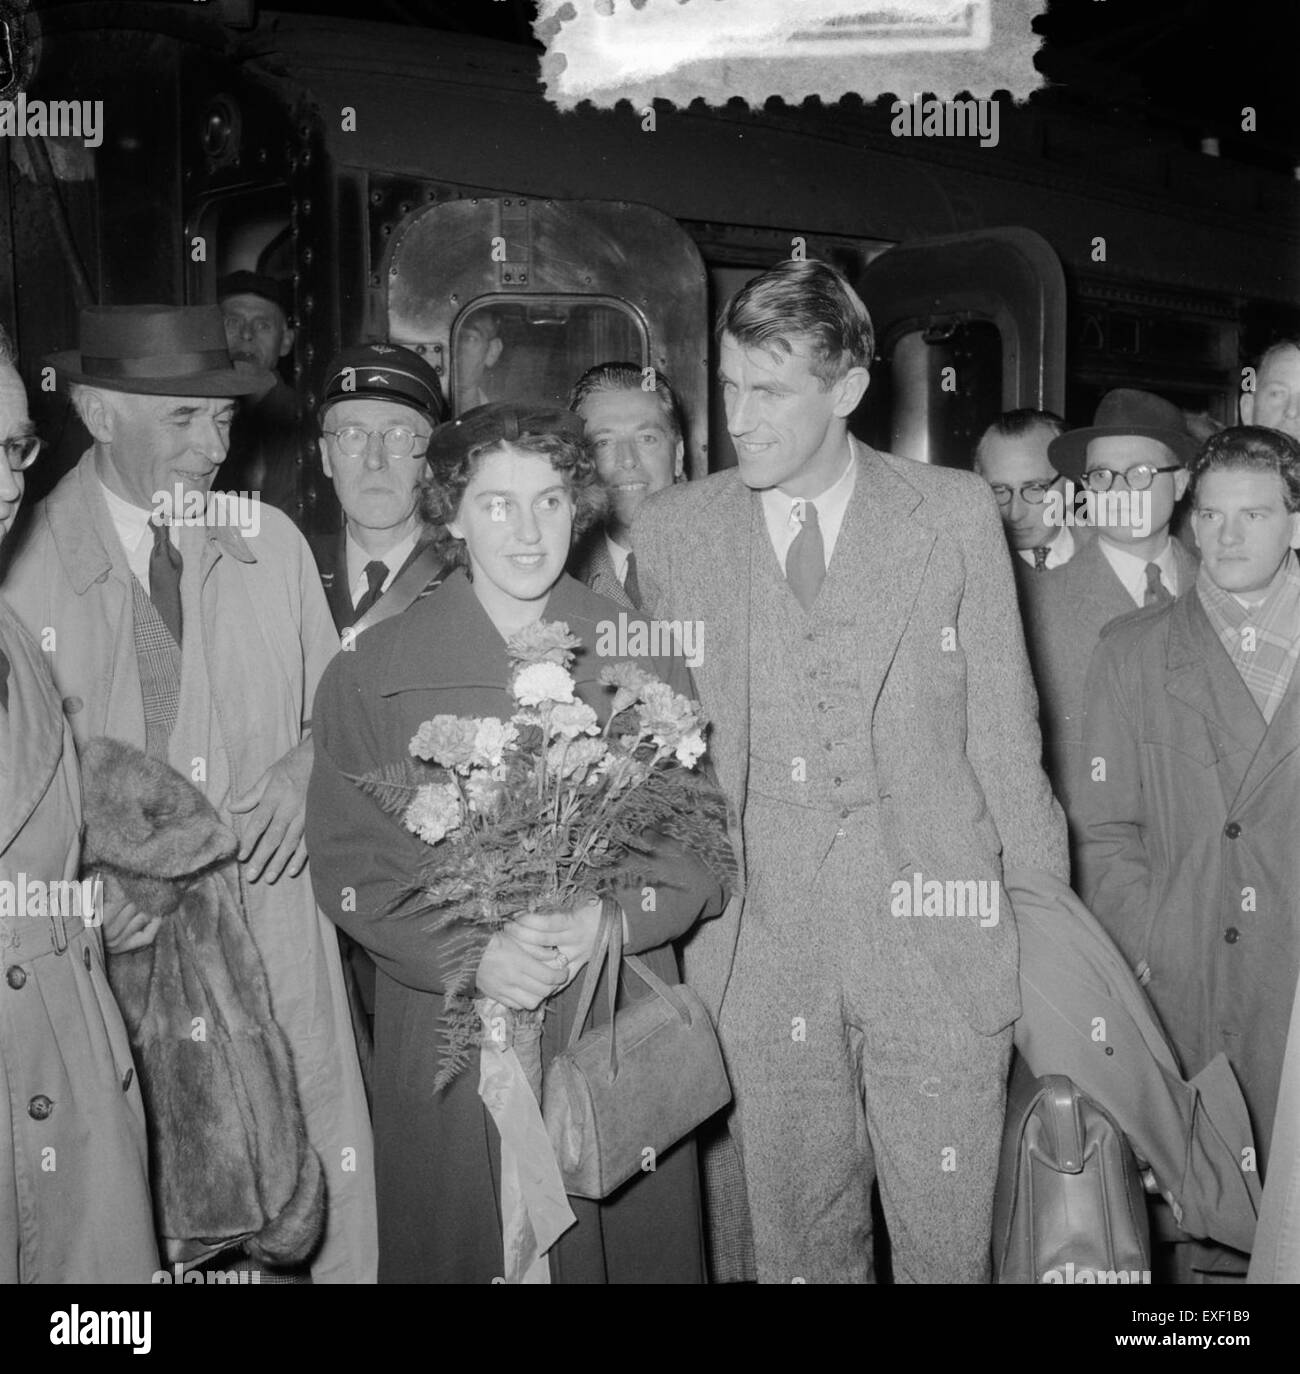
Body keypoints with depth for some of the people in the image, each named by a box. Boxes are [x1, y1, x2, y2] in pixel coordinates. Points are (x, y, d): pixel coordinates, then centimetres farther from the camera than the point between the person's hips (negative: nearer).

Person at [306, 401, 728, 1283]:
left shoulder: (643, 658, 4)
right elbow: (350, 866, -2)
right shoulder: (370, 677, 1)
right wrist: (467, 953, -17)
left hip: (620, 1037, 1)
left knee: (635, 1248, 8)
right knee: (459, 1251, 9)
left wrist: (612, 918, -15)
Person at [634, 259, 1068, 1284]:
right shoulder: (673, 528, 5)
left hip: (940, 940, -1)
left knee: (948, 1245, 8)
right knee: (796, 1244, 11)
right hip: (759, 951, 1)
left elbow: (1003, 732, 2)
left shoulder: (956, 513, 2)